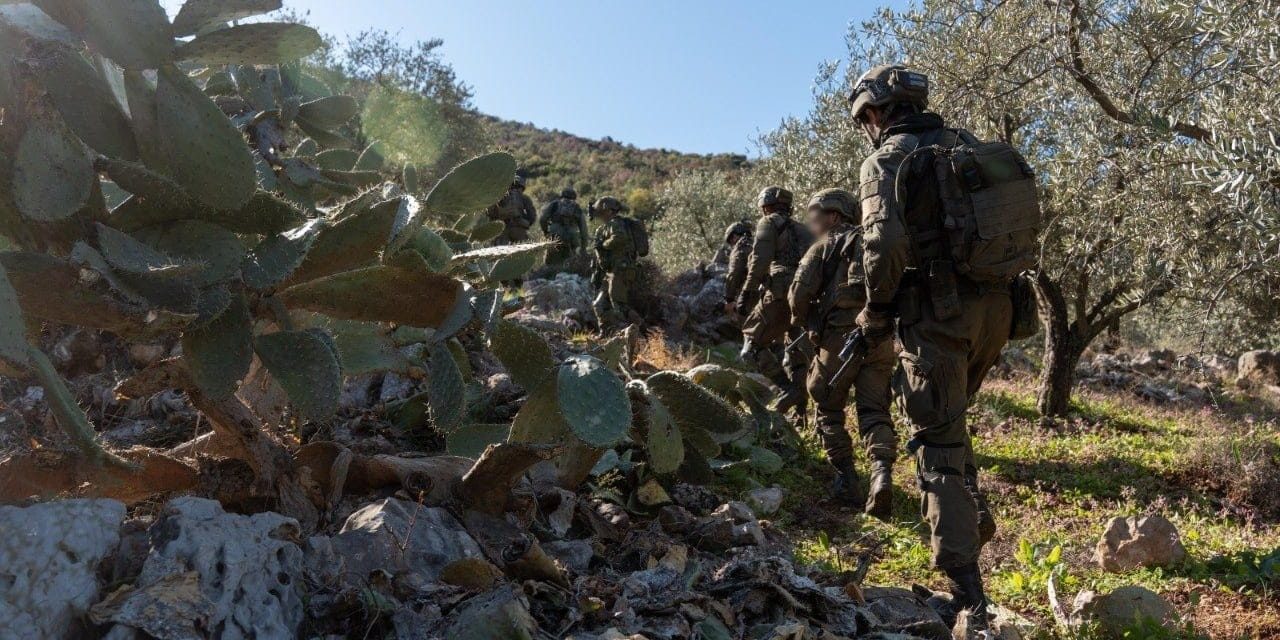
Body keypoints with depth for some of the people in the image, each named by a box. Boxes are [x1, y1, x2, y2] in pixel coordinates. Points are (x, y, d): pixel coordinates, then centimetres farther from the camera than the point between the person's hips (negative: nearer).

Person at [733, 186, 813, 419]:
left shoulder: (769, 223, 7)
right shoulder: (803, 229, 27)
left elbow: (760, 261, -8)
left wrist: (746, 293, -7)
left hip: (781, 295, -7)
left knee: (754, 342, 2)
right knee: (796, 353, 14)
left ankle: (788, 388, -13)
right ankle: (800, 411, 13)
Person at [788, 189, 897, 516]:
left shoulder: (825, 247, 4)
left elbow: (800, 293, -7)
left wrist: (804, 323, 10)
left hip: (839, 336, -4)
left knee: (829, 409, 12)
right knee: (874, 410, 6)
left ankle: (847, 483, 10)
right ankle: (882, 473, -17)